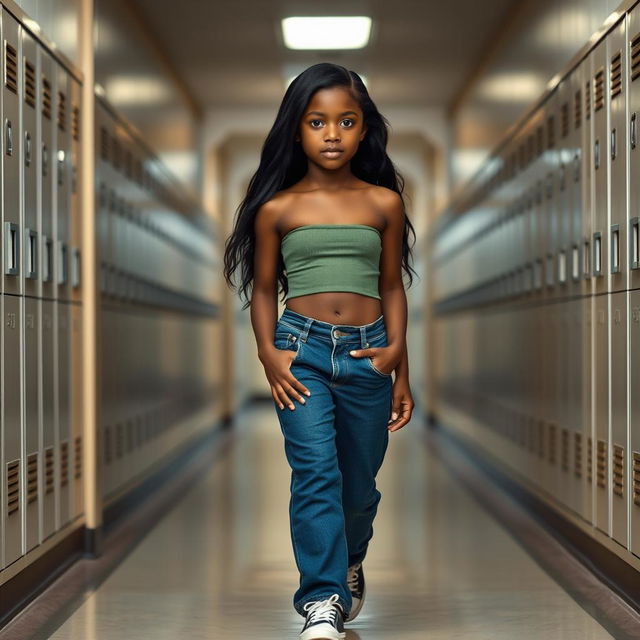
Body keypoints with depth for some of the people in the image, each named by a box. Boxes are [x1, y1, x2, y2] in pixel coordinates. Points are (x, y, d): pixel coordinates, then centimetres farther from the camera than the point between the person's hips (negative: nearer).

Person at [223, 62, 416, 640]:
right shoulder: (277, 209, 4)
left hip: (368, 354, 2)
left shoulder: (384, 203, 7)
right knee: (315, 473, -17)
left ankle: (350, 563, 43)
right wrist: (268, 352, -5)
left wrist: (401, 366, 5)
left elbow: (392, 287, 12)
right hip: (301, 349, -1)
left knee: (360, 484, 13)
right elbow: (263, 289, 11)